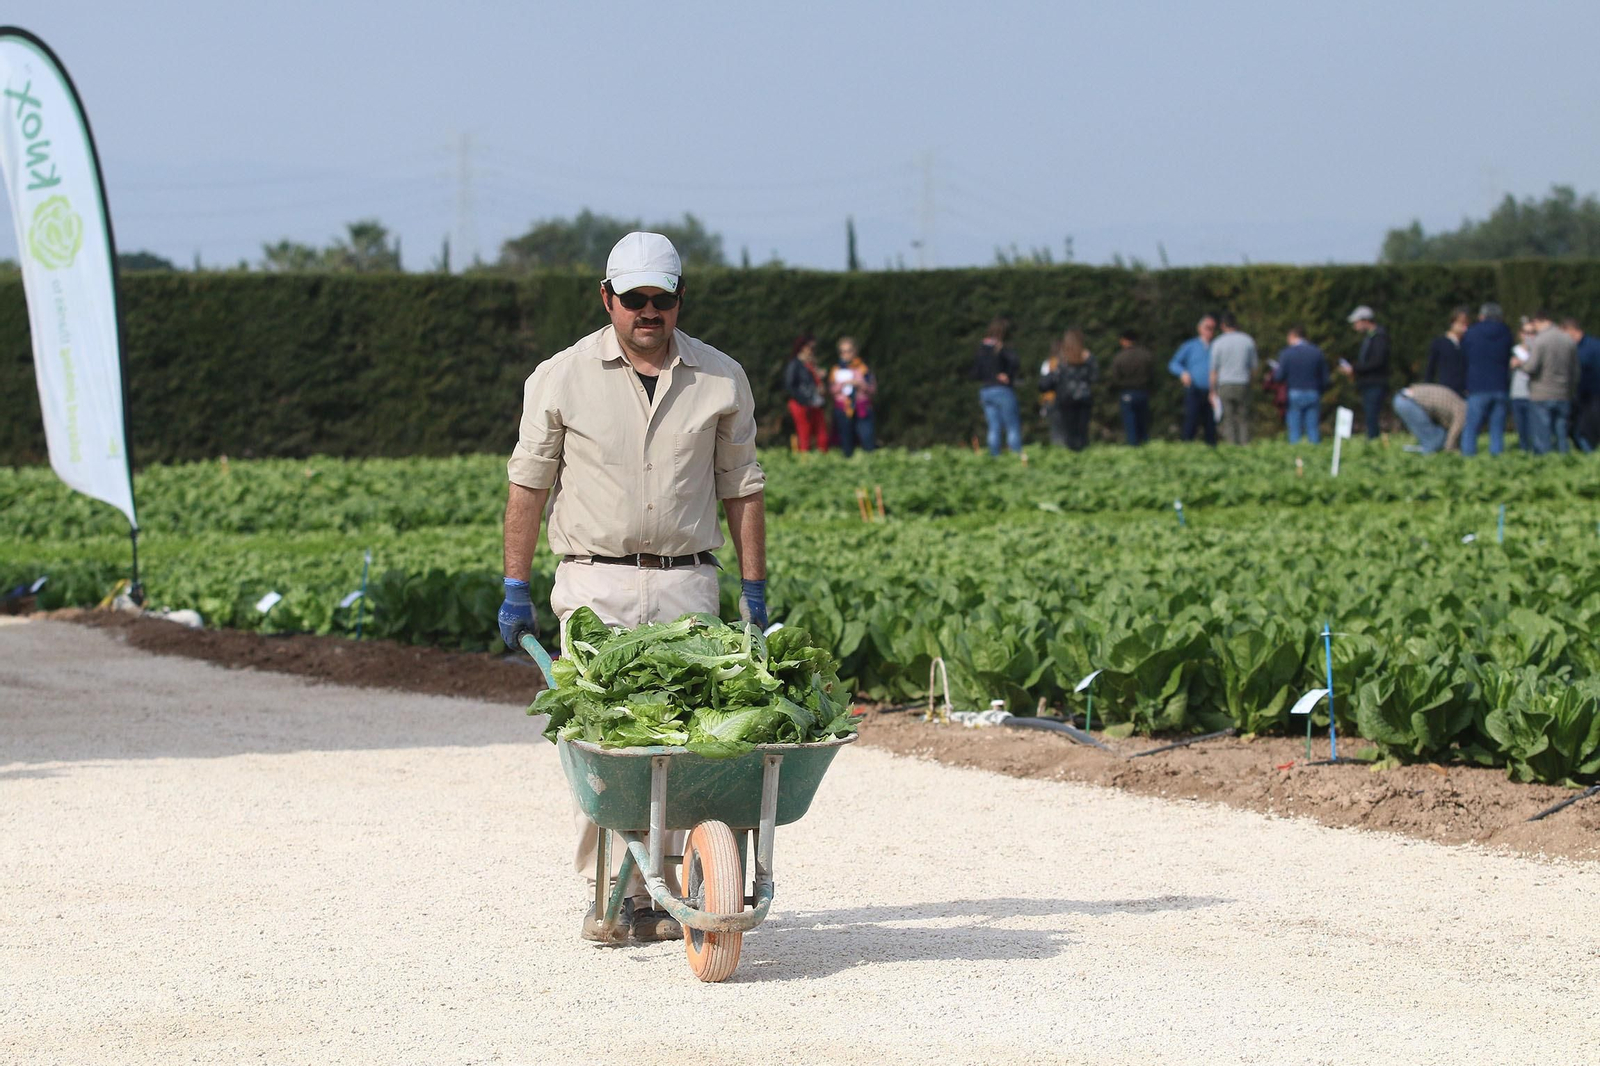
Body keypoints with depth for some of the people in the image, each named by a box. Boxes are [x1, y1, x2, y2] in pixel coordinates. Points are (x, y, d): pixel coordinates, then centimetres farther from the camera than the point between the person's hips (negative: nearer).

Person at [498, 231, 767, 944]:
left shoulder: (721, 380, 7)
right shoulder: (562, 378, 2)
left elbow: (741, 488, 13)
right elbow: (529, 484, 6)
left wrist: (755, 592, 9)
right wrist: (515, 591, 3)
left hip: (686, 584, 1)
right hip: (595, 585, -1)